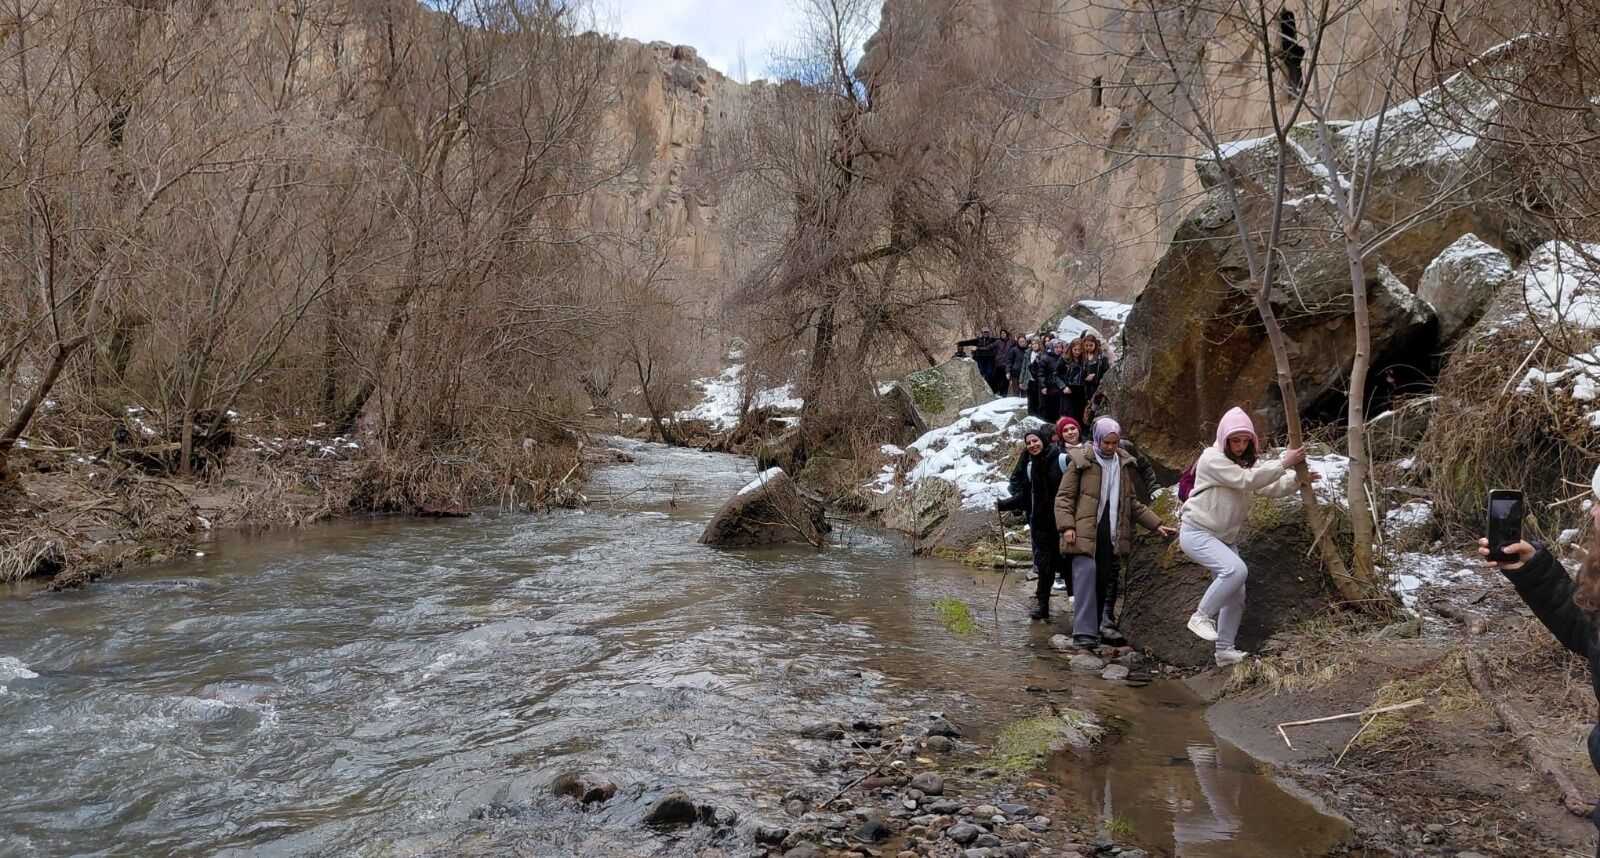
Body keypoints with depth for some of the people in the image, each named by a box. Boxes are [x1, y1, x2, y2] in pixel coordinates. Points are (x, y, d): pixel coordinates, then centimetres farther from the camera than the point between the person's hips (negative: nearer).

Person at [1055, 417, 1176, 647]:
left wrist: (1157, 524, 13)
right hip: (1085, 533, -5)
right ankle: (1084, 631, -19)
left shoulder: (1122, 464, 16)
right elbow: (1064, 497, -3)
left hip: (1110, 534, 5)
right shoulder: (1081, 462, 0)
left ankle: (1094, 629, 15)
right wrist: (1067, 526, -15)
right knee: (1086, 575, -17)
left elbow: (1132, 503, 21)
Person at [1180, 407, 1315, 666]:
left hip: (1226, 537, 9)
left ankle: (1225, 650, 15)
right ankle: (1202, 616, -14)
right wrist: (1284, 463, -28)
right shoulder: (1212, 458, -16)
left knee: (1236, 596, 5)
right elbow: (1246, 480, -27)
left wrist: (1296, 478, -21)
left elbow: (1271, 488, -3)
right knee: (1235, 570, -30)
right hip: (1197, 532, -8)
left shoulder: (1248, 461, 9)